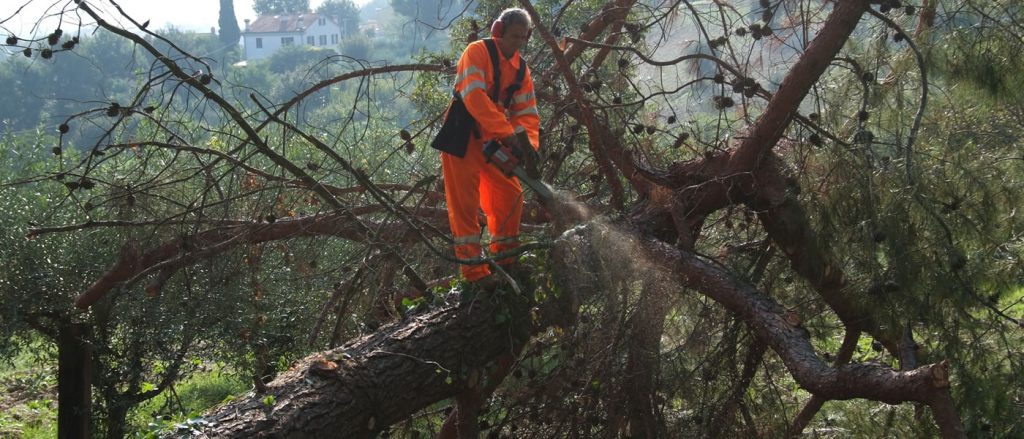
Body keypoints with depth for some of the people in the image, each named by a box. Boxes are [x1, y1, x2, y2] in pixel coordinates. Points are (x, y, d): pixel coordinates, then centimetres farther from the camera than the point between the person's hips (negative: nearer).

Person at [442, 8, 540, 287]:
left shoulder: (521, 69, 6)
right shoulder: (477, 52, -15)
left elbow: (527, 113, 1)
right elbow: (474, 96, -28)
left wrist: (529, 146, -17)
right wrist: (507, 133, -33)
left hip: (491, 141, 7)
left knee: (510, 195, 8)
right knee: (465, 203, -7)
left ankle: (505, 256, 24)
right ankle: (473, 270, -5)